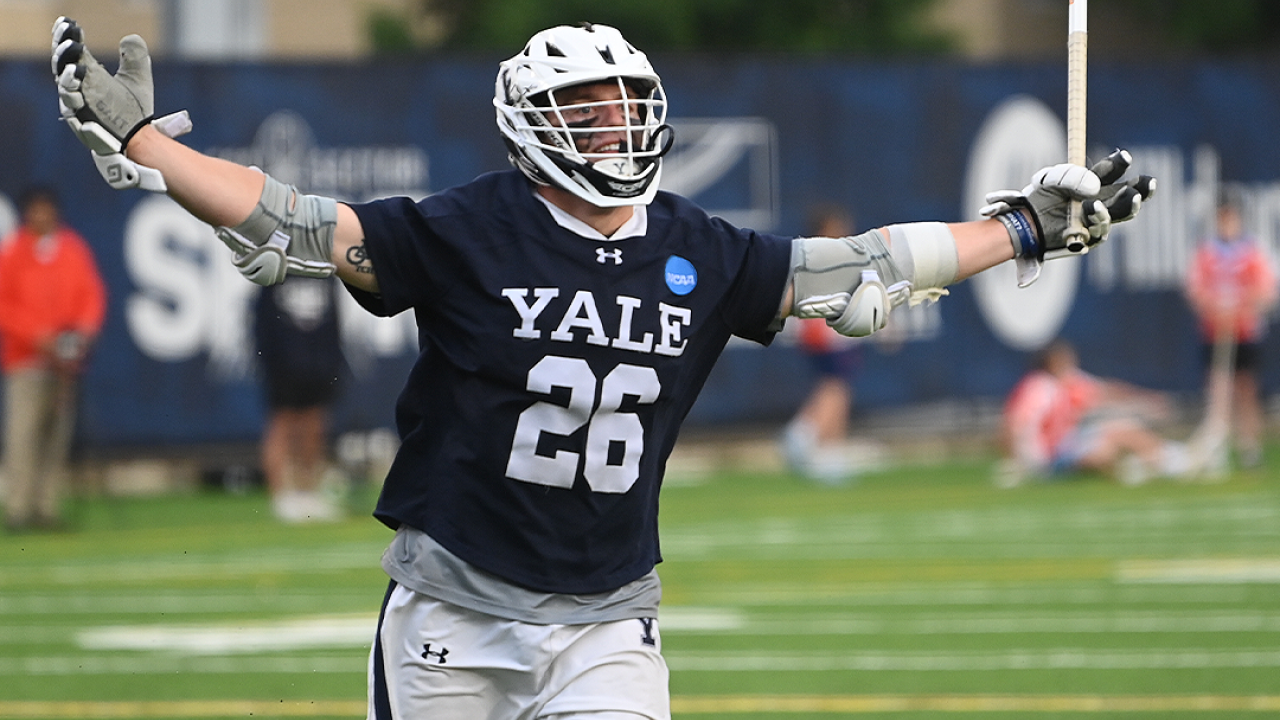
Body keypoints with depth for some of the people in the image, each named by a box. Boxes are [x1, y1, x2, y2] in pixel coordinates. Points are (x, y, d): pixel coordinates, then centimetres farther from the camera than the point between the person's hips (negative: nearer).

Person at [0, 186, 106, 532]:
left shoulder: (73, 248, 9)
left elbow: (92, 293, 11)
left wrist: (84, 330, -5)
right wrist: (36, 334, -14)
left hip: (65, 357, 4)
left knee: (58, 434, 2)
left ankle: (49, 507, 5)